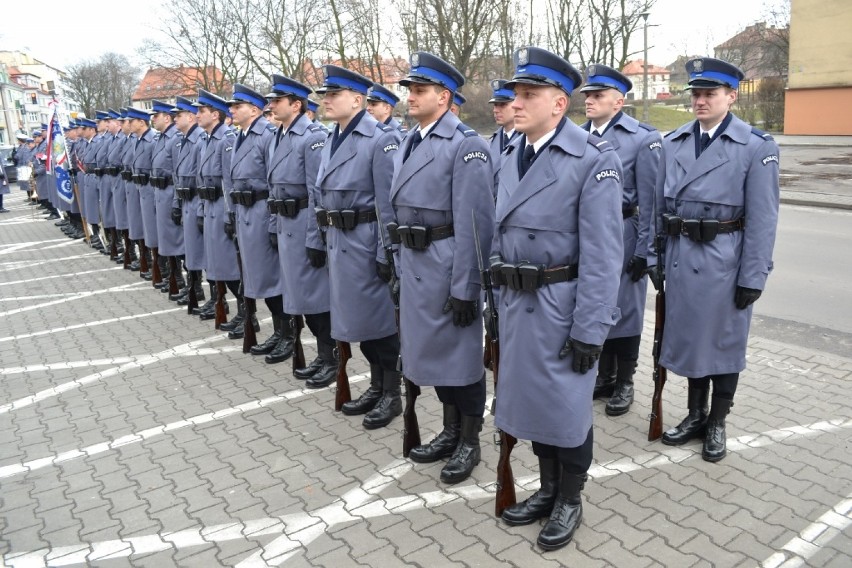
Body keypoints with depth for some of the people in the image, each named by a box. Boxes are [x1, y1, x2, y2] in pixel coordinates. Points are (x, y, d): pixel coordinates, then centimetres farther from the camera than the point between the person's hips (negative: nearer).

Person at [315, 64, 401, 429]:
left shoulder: (381, 138, -13)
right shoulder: (331, 140, 12)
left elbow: (388, 204, -17)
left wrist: (386, 255, -18)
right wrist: (321, 240, 15)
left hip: (366, 243, -8)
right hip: (338, 242, 8)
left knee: (379, 317, 3)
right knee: (357, 316, 15)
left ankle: (392, 394, 19)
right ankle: (376, 385, 31)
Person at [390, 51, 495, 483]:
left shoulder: (465, 145, -13)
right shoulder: (409, 143, 12)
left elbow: (473, 223, -18)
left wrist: (464, 287, -19)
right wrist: (401, 266, 16)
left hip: (447, 264, -8)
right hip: (413, 262, 9)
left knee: (461, 351, 5)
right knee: (431, 347, 17)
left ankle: (469, 441, 23)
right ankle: (450, 430, 34)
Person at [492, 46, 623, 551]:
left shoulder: (595, 159, -14)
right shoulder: (512, 156, 7)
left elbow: (603, 255, -17)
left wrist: (589, 331, -18)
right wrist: (501, 299, 13)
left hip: (563, 305, -7)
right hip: (517, 302, 7)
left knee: (566, 404, 7)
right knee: (531, 396, 17)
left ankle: (571, 500, 31)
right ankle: (548, 488, 38)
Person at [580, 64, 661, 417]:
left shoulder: (642, 138, -8)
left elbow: (649, 200, -9)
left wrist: (643, 250, -12)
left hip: (622, 235, -5)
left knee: (624, 309, 6)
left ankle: (624, 383, 23)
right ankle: (604, 375, 31)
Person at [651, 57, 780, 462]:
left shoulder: (757, 147, -7)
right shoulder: (672, 143, 5)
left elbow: (762, 218, -8)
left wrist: (753, 276, -11)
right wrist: (656, 257, 7)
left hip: (725, 260, -4)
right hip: (681, 257, 4)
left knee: (724, 340, 9)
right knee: (689, 336, 14)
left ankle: (717, 423, 25)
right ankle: (695, 414, 31)